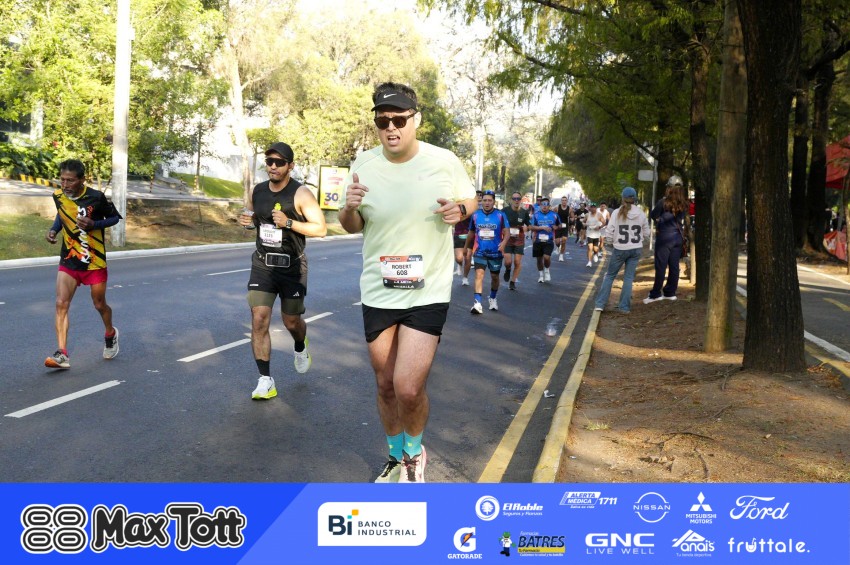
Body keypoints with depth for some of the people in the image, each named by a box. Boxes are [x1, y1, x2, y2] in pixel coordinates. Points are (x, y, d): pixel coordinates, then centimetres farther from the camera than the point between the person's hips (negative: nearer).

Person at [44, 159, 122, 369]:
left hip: (95, 262, -3)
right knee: (61, 303, -12)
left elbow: (115, 217, -4)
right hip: (69, 261, 3)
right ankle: (62, 354, -13)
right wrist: (53, 230, -1)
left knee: (99, 305, 11)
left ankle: (110, 334, 43)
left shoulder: (96, 197, -16)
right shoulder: (58, 195, -3)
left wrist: (94, 224, -21)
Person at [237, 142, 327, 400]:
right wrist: (247, 221, -2)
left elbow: (321, 229, -14)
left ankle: (301, 348, 48)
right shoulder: (256, 192, 3)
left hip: (292, 267, -3)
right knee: (259, 320, -10)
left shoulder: (301, 194, -12)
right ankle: (265, 381, -5)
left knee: (291, 322, 11)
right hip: (262, 265, 3)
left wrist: (289, 223, -26)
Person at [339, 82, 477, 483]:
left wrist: (459, 209, -13)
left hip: (428, 292, -3)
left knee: (408, 387, -14)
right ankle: (397, 459, 38)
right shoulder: (364, 164, -3)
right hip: (378, 292, 3)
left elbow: (471, 199, 10)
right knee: (386, 385, 13)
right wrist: (350, 207, -14)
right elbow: (351, 226, 9)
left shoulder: (445, 162, -8)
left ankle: (415, 453, 17)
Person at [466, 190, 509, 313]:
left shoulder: (500, 215, -4)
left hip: (495, 252, 0)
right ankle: (477, 303, -24)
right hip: (479, 251, 0)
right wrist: (466, 247, 19)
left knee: (494, 276, 14)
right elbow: (471, 233, 14)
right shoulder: (475, 215, 2)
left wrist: (503, 243, -29)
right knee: (479, 274, -16)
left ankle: (493, 299, 38)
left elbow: (507, 231, -11)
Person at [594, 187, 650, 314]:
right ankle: (625, 307, 9)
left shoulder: (617, 213, -12)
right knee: (629, 277, 9)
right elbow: (646, 233, 6)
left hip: (620, 249, -2)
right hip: (636, 249, 2)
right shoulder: (641, 214, -3)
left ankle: (600, 304, 10)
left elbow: (609, 233, -10)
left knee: (610, 275, 11)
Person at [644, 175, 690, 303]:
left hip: (665, 236, -5)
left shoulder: (664, 202, -12)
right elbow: (685, 218, 14)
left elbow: (653, 215, -1)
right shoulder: (683, 204, 3)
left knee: (661, 266, -2)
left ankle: (656, 294, -1)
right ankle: (670, 292, 14)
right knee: (674, 266, 8)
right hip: (678, 236, 5)